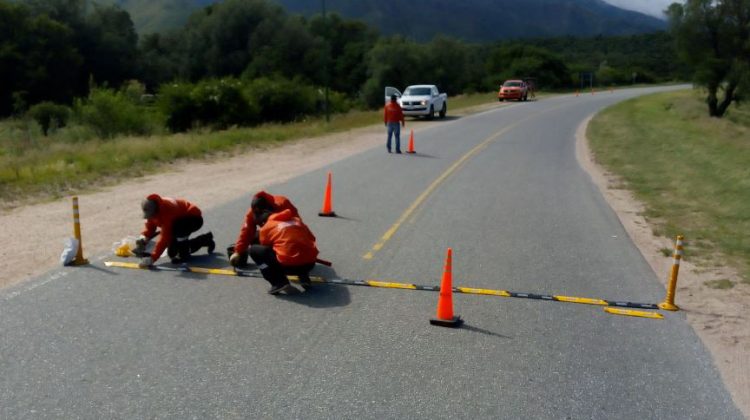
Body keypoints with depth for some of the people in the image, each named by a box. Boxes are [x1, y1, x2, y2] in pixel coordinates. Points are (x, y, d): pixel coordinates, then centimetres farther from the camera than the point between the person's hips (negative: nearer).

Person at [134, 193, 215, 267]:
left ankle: (184, 255, -18)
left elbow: (165, 237, -41)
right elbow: (150, 227, -2)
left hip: (194, 218, -10)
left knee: (177, 228, -42)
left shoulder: (167, 210, -39)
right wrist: (143, 239, -23)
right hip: (181, 220, 10)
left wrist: (152, 258, -43)